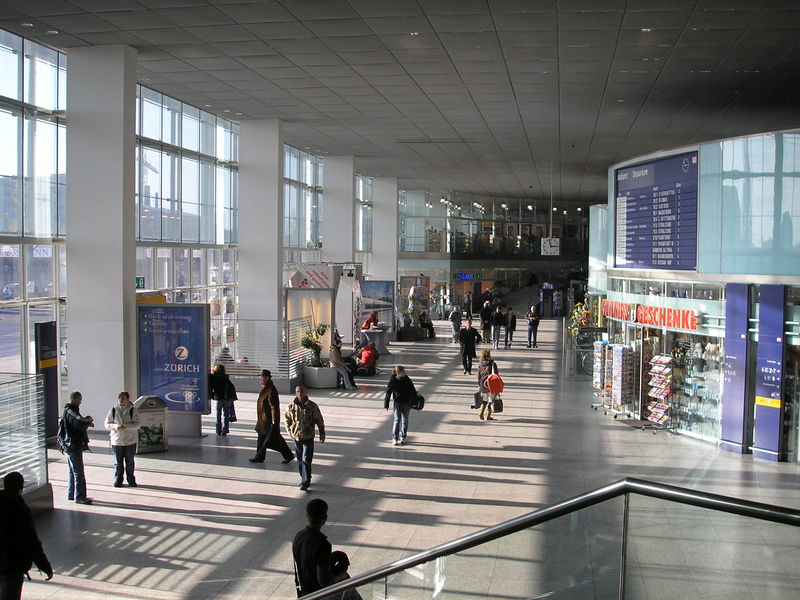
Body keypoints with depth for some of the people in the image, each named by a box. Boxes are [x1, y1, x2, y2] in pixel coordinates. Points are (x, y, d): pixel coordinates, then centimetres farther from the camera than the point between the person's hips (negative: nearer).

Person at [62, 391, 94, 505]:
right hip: (74, 445, -11)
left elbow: (77, 424, 20)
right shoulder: (70, 411, -19)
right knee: (78, 472, -6)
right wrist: (89, 420, -13)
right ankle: (79, 496, -4)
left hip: (71, 445, 11)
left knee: (73, 471, 18)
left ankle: (71, 494, 25)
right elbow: (80, 423, -31)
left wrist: (87, 423, 2)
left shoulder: (68, 410, 14)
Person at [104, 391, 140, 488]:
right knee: (118, 462, 5)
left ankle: (131, 480, 22)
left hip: (130, 440, -1)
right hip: (117, 440, 1)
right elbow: (107, 424, 3)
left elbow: (137, 424, -8)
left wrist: (126, 426, -24)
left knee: (130, 462, 10)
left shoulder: (133, 410, -4)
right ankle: (118, 481, 17)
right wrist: (114, 426, -17)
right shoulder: (113, 410, 1)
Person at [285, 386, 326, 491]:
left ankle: (305, 483, -6)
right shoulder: (292, 406, -2)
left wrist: (322, 434, 2)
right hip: (296, 438, 3)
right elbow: (287, 420, 12)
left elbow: (319, 421, 2)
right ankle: (304, 479, 31)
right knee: (300, 461, 13)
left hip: (308, 438, -3)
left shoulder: (312, 406, -6)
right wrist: (290, 432, 3)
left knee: (306, 461, -9)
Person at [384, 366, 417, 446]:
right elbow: (388, 393, -5)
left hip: (406, 403, 2)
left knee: (404, 420, 9)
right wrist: (386, 405, -4)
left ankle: (402, 437, 21)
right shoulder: (392, 381, -11)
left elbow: (413, 391, 5)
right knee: (397, 420, -10)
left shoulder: (407, 380, -6)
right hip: (397, 402, -2)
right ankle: (394, 439, -7)